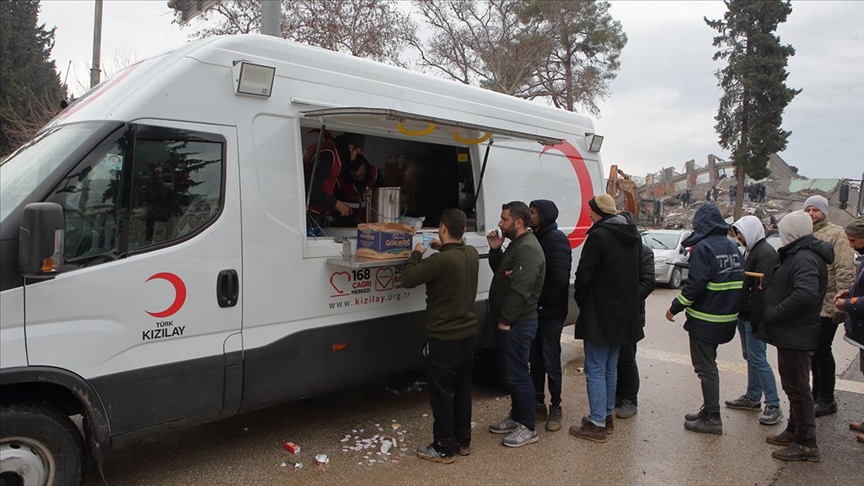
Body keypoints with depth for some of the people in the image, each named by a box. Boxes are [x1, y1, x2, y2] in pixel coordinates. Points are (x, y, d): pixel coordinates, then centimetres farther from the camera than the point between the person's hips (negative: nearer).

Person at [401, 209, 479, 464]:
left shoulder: (441, 261, -25)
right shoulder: (472, 254, 1)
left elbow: (407, 279, -18)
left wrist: (416, 254, -4)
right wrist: (442, 249, 19)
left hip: (443, 339, -8)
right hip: (468, 334, 8)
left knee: (442, 394, 6)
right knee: (462, 389, 19)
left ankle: (444, 449, 17)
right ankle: (463, 441, 31)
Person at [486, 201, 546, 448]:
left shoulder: (528, 249, -20)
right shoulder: (517, 244, 14)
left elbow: (520, 290, -26)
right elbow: (501, 273, 20)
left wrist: (505, 321, -21)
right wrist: (495, 249, 5)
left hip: (518, 324, -11)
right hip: (511, 323, 11)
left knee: (518, 374, -3)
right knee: (512, 372, 19)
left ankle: (528, 428, 9)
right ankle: (517, 417, 33)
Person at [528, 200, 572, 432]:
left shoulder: (557, 239, -13)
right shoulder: (534, 238, 11)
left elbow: (560, 278, -20)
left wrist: (541, 300, -16)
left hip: (550, 311, -7)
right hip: (534, 310, 7)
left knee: (550, 360, 1)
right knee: (535, 358, 13)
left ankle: (555, 407, 14)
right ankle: (538, 404, 24)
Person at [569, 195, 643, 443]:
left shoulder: (599, 235, -18)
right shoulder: (632, 235, 11)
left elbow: (584, 275, -17)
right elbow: (637, 273, 17)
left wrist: (581, 299, 0)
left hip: (600, 315, -9)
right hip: (624, 315, 9)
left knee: (595, 369, -2)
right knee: (610, 367, 18)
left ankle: (597, 424, 2)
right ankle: (607, 416, 28)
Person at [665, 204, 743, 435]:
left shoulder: (703, 247, -17)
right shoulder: (732, 247, 9)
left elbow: (695, 284, -22)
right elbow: (739, 280, 14)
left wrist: (675, 307, -13)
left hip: (706, 318, -8)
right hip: (727, 317, 9)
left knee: (705, 367, 0)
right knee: (708, 364, 19)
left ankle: (712, 418, 5)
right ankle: (709, 410, 28)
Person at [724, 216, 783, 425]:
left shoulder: (765, 253, -16)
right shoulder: (751, 250, 16)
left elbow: (762, 289, -23)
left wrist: (756, 320, -24)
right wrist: (742, 313, 15)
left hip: (754, 316, -10)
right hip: (745, 314, 10)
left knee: (757, 358, -7)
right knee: (750, 357, 15)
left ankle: (773, 406, -1)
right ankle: (752, 398, 26)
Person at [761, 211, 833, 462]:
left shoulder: (805, 257, -20)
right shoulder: (799, 254, 13)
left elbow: (806, 293, -33)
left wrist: (773, 314, -25)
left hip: (796, 335, -11)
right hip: (793, 333, 11)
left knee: (797, 387, -2)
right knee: (794, 386, 20)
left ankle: (806, 443, 8)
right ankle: (794, 430, 33)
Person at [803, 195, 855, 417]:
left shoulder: (836, 234, -9)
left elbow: (845, 271, -16)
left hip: (826, 305, -7)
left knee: (822, 350, 0)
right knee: (813, 350, 15)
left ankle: (827, 400, 13)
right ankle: (817, 394, 29)